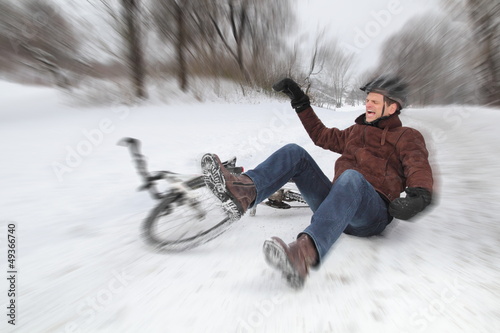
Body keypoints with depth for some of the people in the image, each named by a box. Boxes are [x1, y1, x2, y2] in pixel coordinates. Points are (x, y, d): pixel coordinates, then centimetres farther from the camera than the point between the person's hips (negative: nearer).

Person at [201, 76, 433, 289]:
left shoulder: (407, 137, 12)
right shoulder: (357, 130, 28)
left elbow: (418, 164, -8)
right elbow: (322, 135, 32)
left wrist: (419, 194, -31)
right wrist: (300, 102, 30)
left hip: (372, 214, -4)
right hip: (336, 204, 5)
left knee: (351, 177, -39)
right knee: (294, 153, -10)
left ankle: (307, 251, -59)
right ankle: (242, 191, -36)